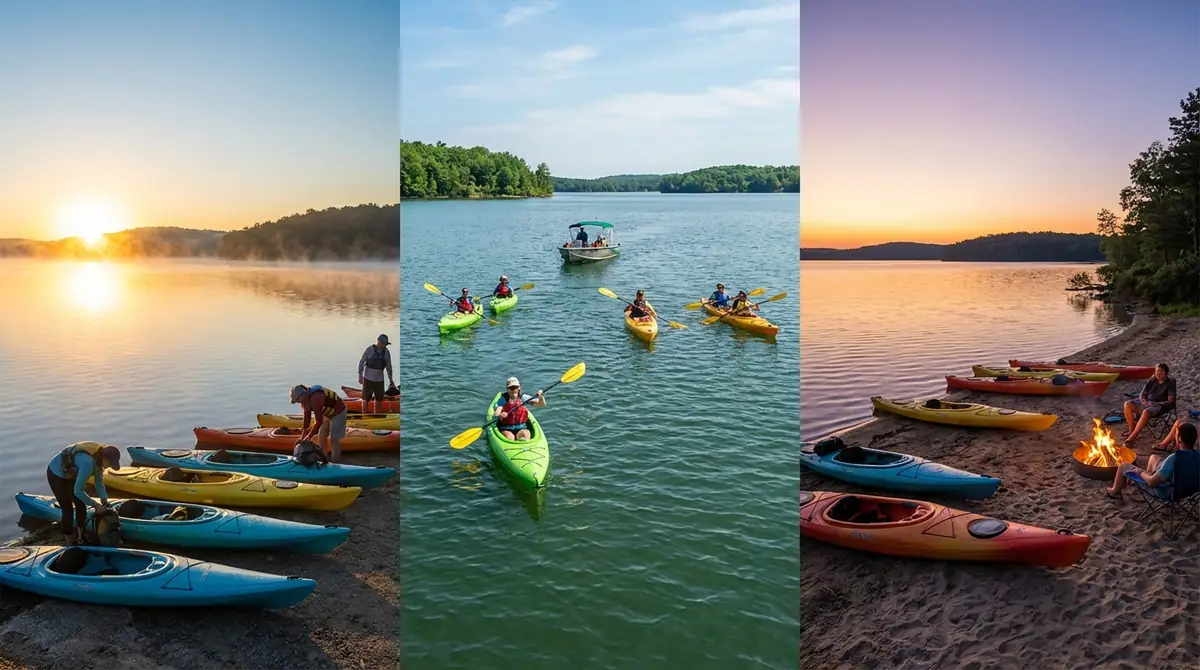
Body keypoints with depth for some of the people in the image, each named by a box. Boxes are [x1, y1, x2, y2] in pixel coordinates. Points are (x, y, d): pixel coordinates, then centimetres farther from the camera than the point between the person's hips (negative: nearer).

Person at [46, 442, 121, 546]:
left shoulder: (99, 459, -13)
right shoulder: (89, 462, -40)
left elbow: (99, 483, -3)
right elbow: (78, 491, -34)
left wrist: (105, 502, -9)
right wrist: (95, 505, -25)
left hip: (71, 474, 8)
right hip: (57, 475, -8)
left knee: (81, 506, 9)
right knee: (68, 509, -5)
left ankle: (80, 538, 25)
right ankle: (70, 545, 9)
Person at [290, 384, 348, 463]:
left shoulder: (316, 398, -35)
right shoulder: (305, 400, -6)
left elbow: (319, 422, -32)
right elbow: (307, 418, 1)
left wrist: (309, 436, -25)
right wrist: (302, 436, 0)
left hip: (338, 412, -9)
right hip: (327, 413, 9)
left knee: (333, 439, -9)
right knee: (321, 436, 11)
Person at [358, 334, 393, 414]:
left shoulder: (386, 352, 1)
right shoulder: (370, 350, -10)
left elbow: (388, 367, 9)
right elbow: (361, 362, -5)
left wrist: (391, 379, 12)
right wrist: (360, 375, -9)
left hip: (379, 379, 4)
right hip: (368, 378, -4)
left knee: (379, 399, 8)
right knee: (366, 399, 3)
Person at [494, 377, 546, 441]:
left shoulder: (524, 398, 2)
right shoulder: (503, 399, -2)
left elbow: (543, 404, -1)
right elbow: (496, 414, -15)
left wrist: (541, 397, -23)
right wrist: (500, 415, -39)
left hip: (521, 428, 1)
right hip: (506, 429, -1)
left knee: (526, 434, -29)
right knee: (510, 437, -31)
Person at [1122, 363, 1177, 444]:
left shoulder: (1170, 383, -4)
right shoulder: (1151, 381, 11)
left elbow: (1171, 401, -11)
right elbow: (1141, 395, 14)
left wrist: (1157, 404, -22)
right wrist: (1143, 401, -9)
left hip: (1161, 405, -6)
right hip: (1147, 402, 7)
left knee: (1146, 411, -38)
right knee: (1128, 404, -17)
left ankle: (1132, 436, -40)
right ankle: (1132, 430, -13)